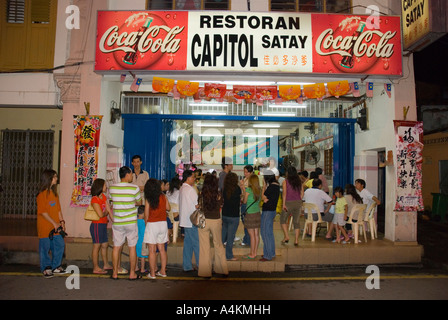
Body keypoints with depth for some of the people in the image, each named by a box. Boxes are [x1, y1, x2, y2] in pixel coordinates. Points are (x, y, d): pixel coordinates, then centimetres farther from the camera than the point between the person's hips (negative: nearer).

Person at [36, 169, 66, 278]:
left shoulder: (54, 193, 12)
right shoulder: (42, 194, -12)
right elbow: (43, 212, -15)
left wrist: (61, 221, 4)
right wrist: (54, 223, -14)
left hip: (56, 227, 7)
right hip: (45, 227, -7)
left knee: (60, 245, 8)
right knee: (45, 247, 3)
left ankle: (56, 266, 22)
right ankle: (46, 268, 18)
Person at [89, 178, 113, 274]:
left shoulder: (104, 197, 10)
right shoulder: (94, 199, -16)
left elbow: (109, 210, 8)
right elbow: (100, 214, -21)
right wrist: (106, 212, -1)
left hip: (103, 225, 8)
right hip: (97, 225, -8)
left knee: (105, 245, 15)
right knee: (97, 245, -2)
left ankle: (106, 264, 28)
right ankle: (96, 268, 6)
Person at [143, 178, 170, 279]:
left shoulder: (148, 200, -9)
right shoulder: (163, 196, -1)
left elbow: (146, 215, -4)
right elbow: (168, 208, 12)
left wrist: (146, 224, 12)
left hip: (152, 224, -4)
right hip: (163, 223, 4)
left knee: (152, 251, 2)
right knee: (162, 249, 13)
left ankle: (152, 273, 8)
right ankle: (163, 271, 20)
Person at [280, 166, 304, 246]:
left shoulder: (285, 181, -4)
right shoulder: (299, 181, 6)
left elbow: (284, 193, -9)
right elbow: (302, 193, 6)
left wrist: (283, 204, -8)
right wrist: (298, 201, 15)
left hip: (289, 203, -3)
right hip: (298, 203, 4)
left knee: (283, 219, 13)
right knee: (297, 221, 9)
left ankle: (286, 236, 4)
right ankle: (296, 240, 7)